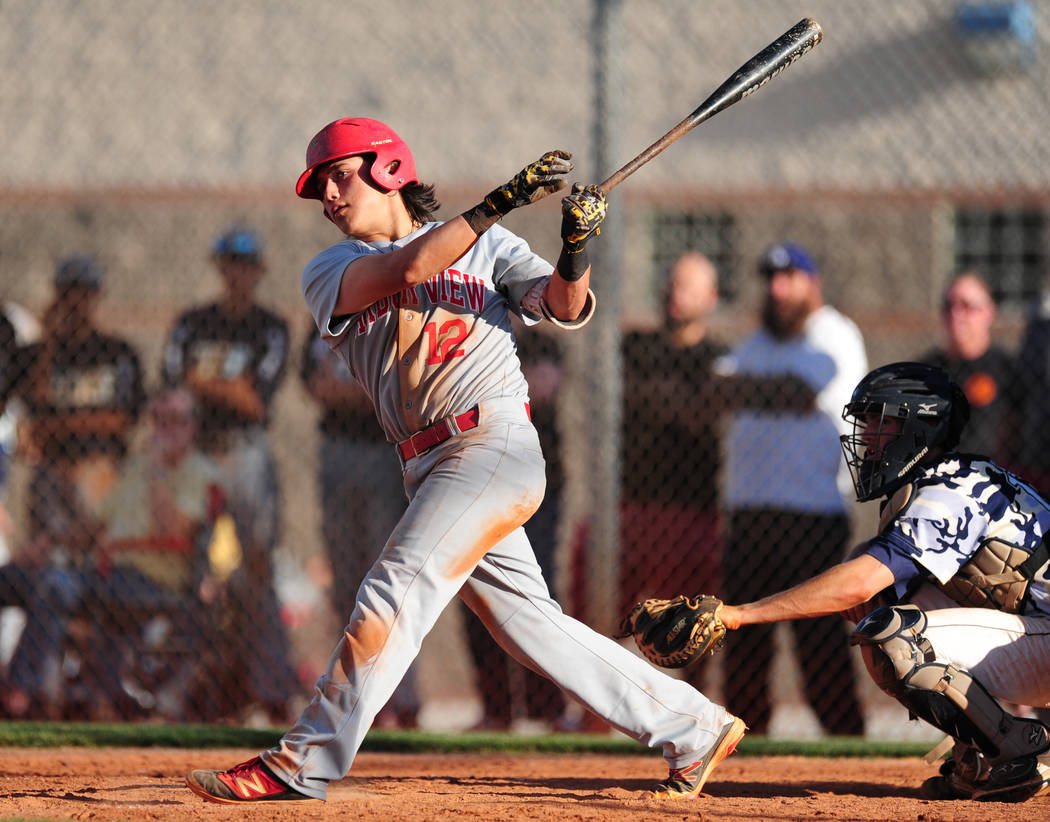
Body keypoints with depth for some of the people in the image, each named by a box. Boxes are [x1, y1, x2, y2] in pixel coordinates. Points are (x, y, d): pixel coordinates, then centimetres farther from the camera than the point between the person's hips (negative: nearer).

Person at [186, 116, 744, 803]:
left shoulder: (488, 247, 8)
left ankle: (303, 764, -17)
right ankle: (694, 727, 16)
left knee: (395, 590, -18)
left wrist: (577, 246, -25)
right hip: (433, 466, 5)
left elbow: (565, 307, -4)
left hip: (496, 442, -5)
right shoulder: (329, 273, 11)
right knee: (530, 624, 6)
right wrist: (501, 202, -16)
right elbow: (406, 268, -8)